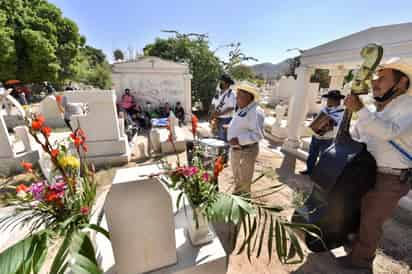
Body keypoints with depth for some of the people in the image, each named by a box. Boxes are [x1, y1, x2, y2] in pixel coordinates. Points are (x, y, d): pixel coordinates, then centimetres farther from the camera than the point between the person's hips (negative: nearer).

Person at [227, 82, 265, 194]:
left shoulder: (255, 112, -22)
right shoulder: (242, 109, 8)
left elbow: (258, 134, -28)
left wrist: (239, 139, -31)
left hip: (247, 151, -10)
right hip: (235, 149, 10)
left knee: (244, 179, 9)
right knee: (237, 176, 26)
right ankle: (236, 195, 48)